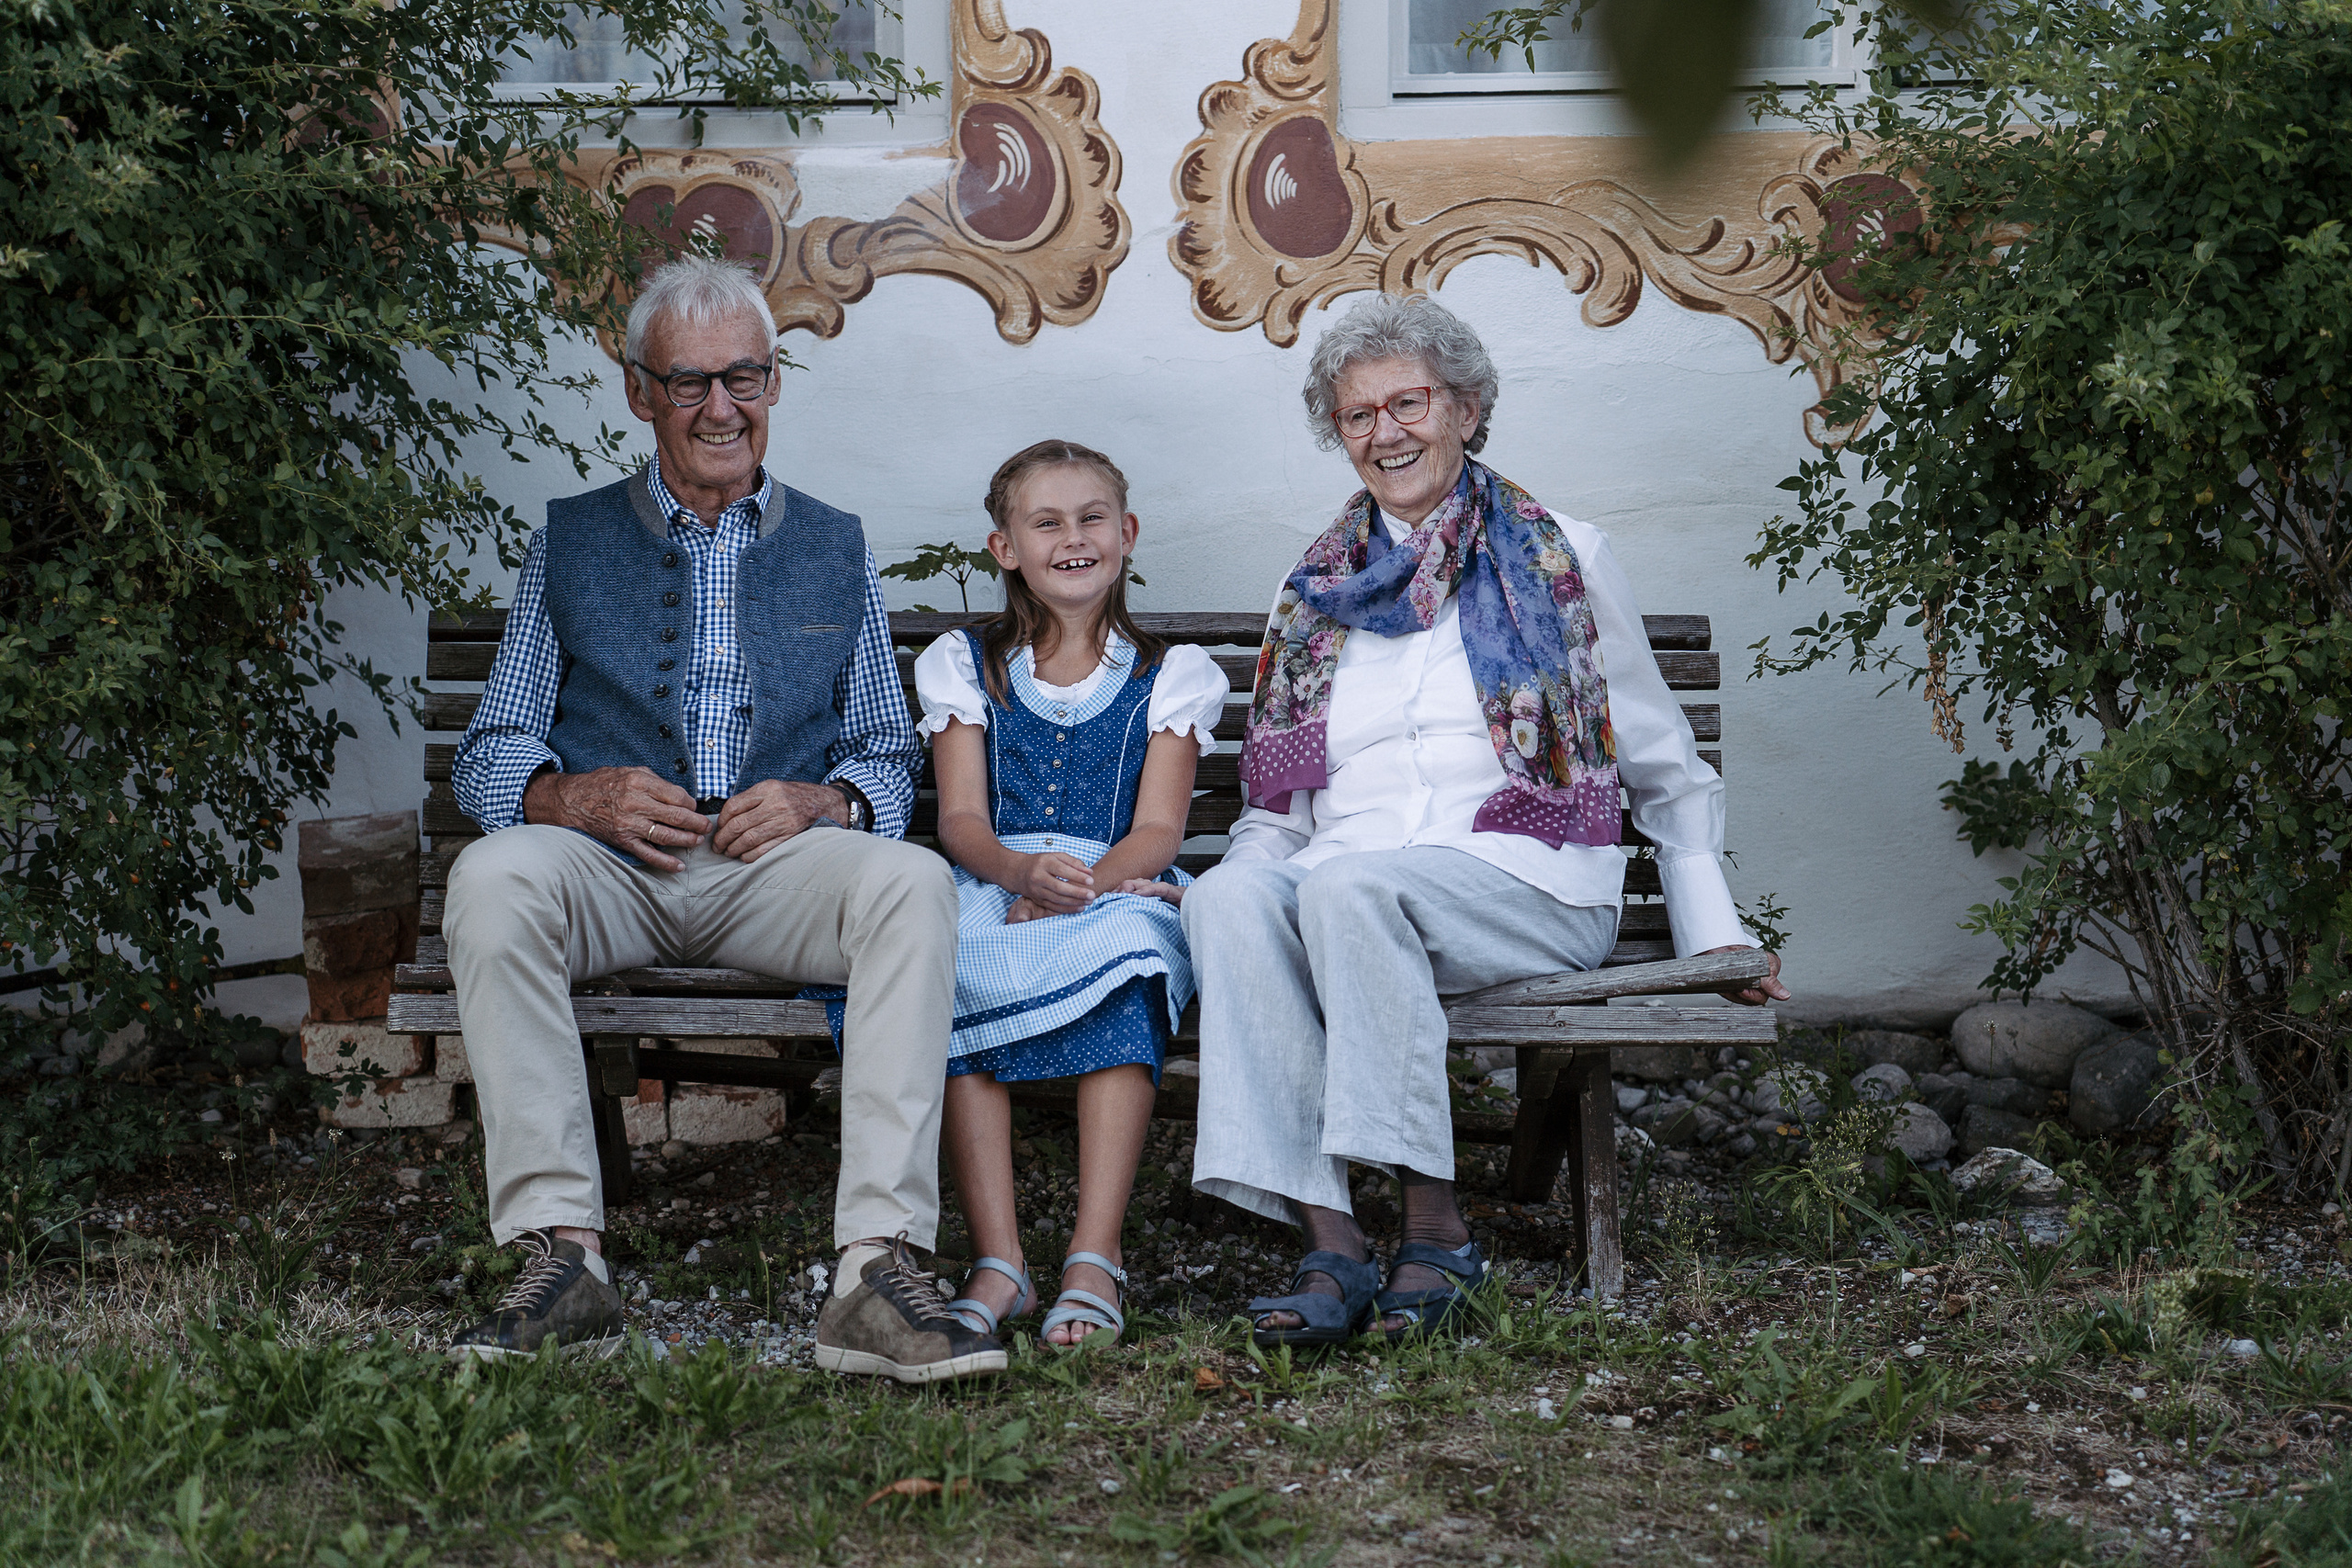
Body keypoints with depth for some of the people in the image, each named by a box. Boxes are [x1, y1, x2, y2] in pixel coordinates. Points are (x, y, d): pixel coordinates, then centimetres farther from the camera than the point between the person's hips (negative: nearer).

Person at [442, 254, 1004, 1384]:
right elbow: (491, 755, 11)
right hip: (606, 864, 0)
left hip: (776, 866, 0)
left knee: (912, 881, -32)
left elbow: (888, 763, 16)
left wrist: (824, 803, -8)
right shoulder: (570, 542, 17)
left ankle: (878, 1269, -39)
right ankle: (560, 1256, -35)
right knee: (490, 877, -34)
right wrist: (579, 797, -12)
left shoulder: (834, 548, 20)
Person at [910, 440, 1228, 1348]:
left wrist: (1081, 884, -21)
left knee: (1119, 956, -38)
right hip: (992, 891, 1)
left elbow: (1157, 830, 1)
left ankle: (1095, 1259, -42)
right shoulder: (965, 668, 17)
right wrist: (1021, 870, -21)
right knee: (959, 968, -35)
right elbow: (961, 818, 3)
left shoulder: (1168, 678, 14)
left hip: (1119, 893, -1)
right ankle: (998, 1264, -38)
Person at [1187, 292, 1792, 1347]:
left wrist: (1714, 935, 9)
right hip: (1346, 883, 3)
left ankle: (1435, 1228, -32)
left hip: (1526, 880, -3)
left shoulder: (1561, 560, 13)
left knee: (1348, 886, -36)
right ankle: (1328, 1244, -40)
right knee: (1229, 896, -32)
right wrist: (1247, 868, 1)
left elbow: (1664, 768, 17)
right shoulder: (1317, 590, 22)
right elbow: (1281, 805, 23)